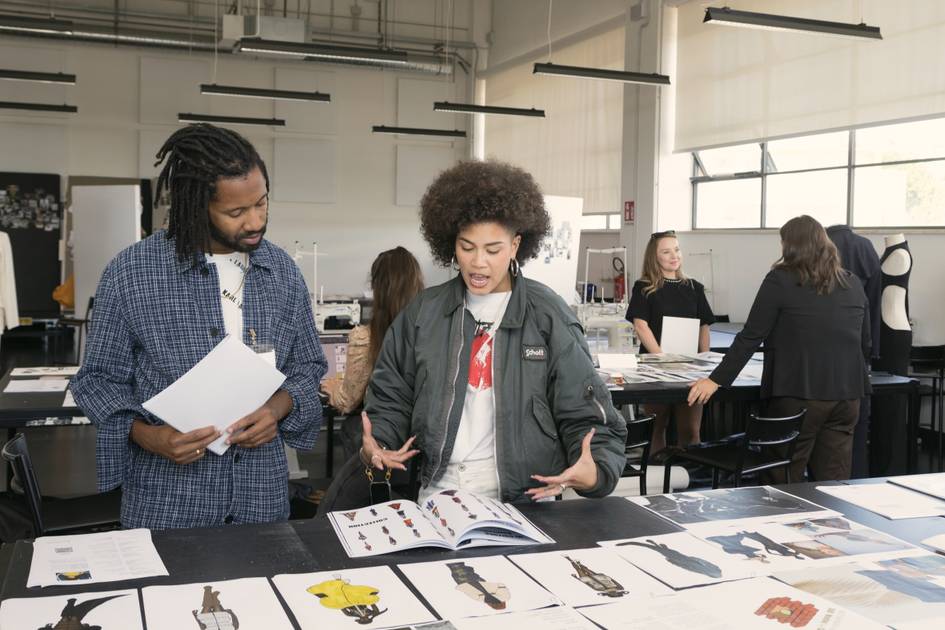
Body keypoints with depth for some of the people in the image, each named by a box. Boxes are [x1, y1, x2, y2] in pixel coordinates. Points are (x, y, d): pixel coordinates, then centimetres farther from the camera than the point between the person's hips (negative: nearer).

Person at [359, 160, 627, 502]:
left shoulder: (548, 317, -1)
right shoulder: (423, 313, 8)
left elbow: (586, 418, -1)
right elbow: (391, 399, 15)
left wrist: (594, 471, -20)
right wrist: (375, 446, -4)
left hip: (526, 500, -1)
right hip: (439, 494, 2)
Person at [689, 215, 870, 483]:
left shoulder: (781, 280, -3)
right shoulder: (853, 284, 12)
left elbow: (751, 337, -7)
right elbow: (866, 345, 20)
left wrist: (716, 380, -3)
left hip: (799, 393, -5)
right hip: (847, 395, 5)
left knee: (785, 485, 6)